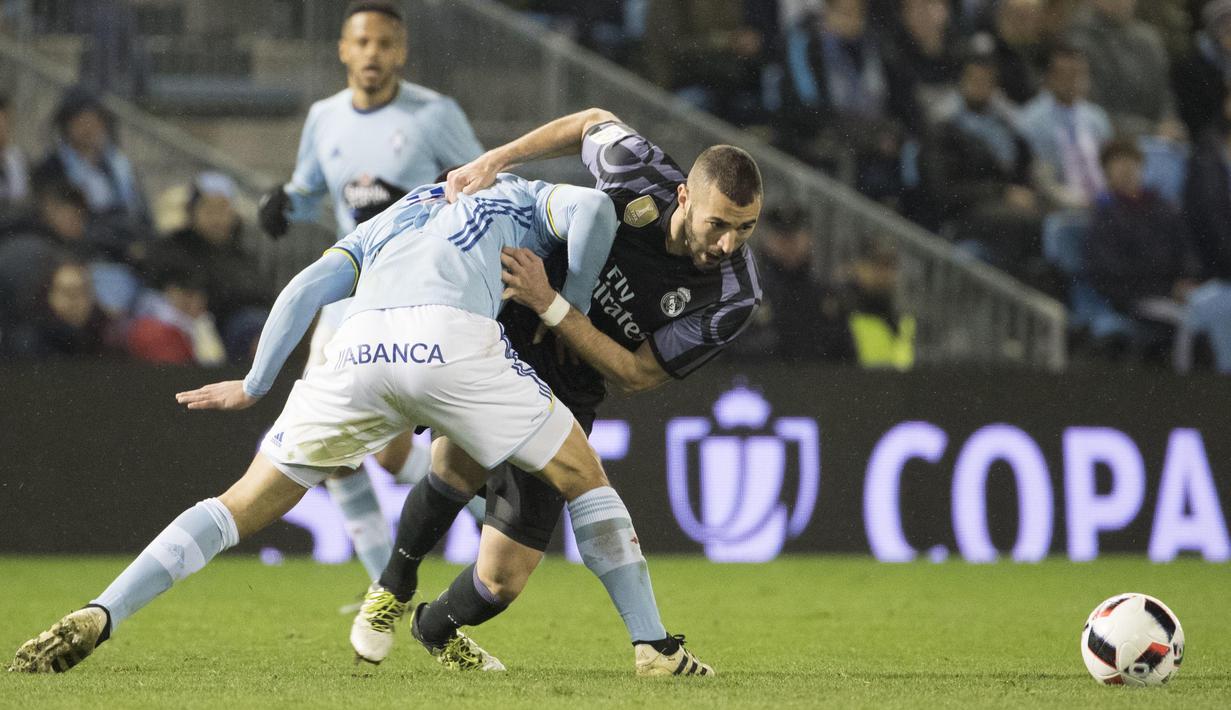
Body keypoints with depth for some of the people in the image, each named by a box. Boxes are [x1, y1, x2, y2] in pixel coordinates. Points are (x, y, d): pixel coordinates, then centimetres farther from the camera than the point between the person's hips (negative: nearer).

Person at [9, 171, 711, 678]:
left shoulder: (393, 218, 40)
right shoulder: (529, 197, 33)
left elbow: (306, 289, 28)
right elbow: (593, 208, 11)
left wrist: (254, 386, 36)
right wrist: (570, 307, 25)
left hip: (361, 346, 3)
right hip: (456, 341, -3)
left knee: (245, 505, 11)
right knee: (584, 477, 14)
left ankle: (98, 617, -2)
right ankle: (653, 646, 9)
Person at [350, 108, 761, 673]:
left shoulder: (733, 298, -19)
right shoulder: (641, 174, -18)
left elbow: (634, 376, -16)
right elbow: (593, 123, 6)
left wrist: (550, 305, -27)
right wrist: (492, 161, -3)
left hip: (565, 400, 0)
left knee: (501, 580, -5)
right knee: (460, 465, -24)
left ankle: (433, 631, 32)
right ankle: (393, 589, 7)